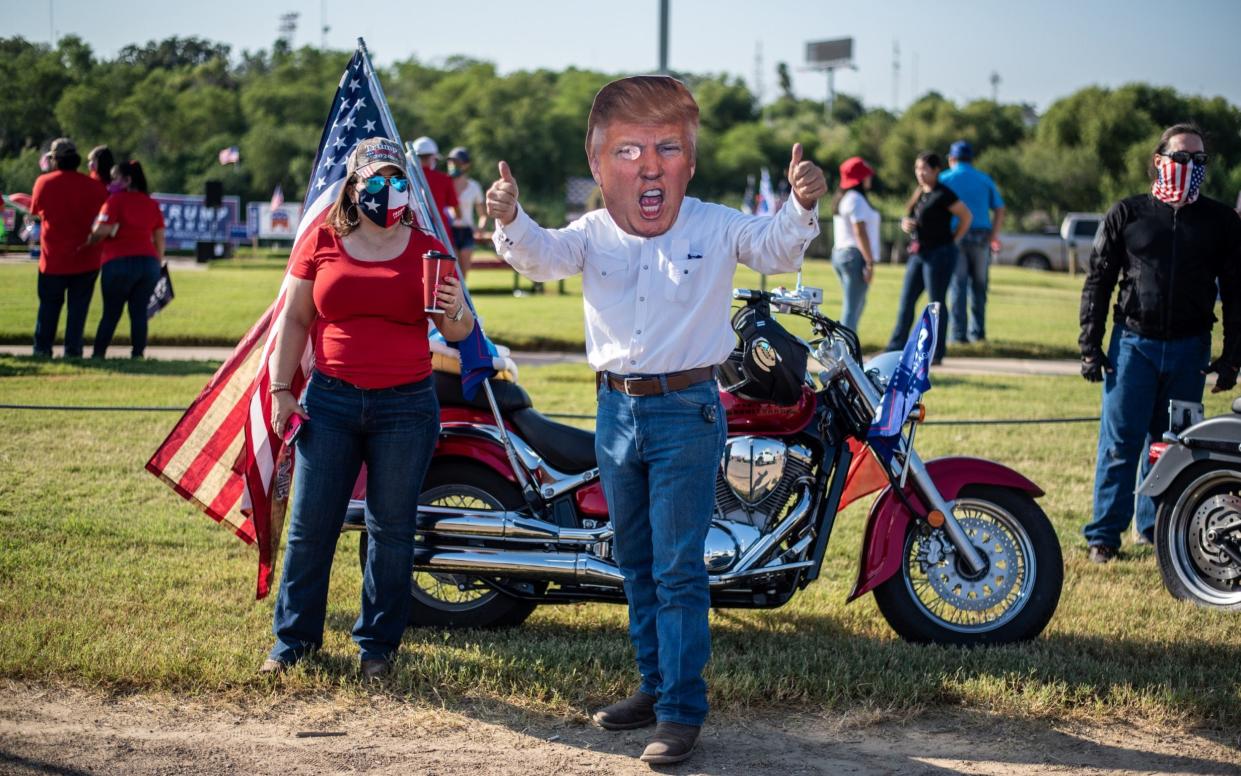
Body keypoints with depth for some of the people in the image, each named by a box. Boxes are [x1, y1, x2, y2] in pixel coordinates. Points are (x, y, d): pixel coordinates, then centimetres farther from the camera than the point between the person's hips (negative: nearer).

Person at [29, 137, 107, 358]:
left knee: (48, 306, 13)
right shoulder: (94, 186, -7)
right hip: (86, 260, 0)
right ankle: (72, 350, 3)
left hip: (53, 258, 0)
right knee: (78, 307, 6)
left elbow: (35, 211, 10)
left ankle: (42, 349, 14)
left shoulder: (43, 182, -5)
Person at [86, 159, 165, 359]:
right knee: (139, 312, 5)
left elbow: (101, 230, -14)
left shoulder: (116, 200, -3)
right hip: (148, 263, 4)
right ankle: (137, 354, 1)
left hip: (119, 262, -4)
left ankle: (98, 354, 5)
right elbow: (159, 238, 14)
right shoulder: (151, 204, 14)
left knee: (111, 313, 3)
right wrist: (158, 263, 21)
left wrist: (92, 238, 6)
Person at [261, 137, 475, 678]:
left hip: (406, 407, 0)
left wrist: (454, 311, -17)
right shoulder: (322, 243, 4)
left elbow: (458, 332, 7)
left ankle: (378, 643, 17)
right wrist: (281, 390, 1)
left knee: (392, 529, 5)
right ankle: (294, 636, 16)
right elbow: (294, 319, 8)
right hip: (330, 402, 0)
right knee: (310, 525, 3)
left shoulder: (426, 249, 4)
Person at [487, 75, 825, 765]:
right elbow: (542, 255, -15)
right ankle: (656, 685, 29)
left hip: (688, 411, -4)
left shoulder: (718, 228, -4)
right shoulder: (593, 234, 1)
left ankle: (683, 711, -2)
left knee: (679, 570, -6)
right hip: (618, 410, 4)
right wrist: (511, 219, -38)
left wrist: (802, 206, -38)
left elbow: (777, 249, -16)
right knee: (636, 565, 15)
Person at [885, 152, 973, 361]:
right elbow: (910, 219, 23)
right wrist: (905, 224, 0)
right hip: (918, 253, 9)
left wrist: (952, 240, -4)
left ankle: (936, 353, 5)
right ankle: (895, 349, 11)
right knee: (906, 301, 7)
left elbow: (966, 216, -8)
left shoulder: (943, 195, -11)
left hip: (939, 254, -9)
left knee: (937, 303, -2)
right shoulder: (919, 193, 13)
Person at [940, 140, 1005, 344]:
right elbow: (999, 210, 6)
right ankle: (977, 331, 10)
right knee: (978, 286, 9)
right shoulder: (984, 179, 11)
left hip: (955, 236, -2)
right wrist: (994, 235, 11)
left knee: (957, 285, -1)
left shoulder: (945, 179, 4)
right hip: (981, 236, 2)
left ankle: (959, 333, -5)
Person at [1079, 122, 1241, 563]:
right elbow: (1098, 282, 4)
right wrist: (1090, 347, -1)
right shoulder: (1128, 214, 2)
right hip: (1133, 343, -2)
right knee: (1120, 442, -3)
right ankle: (1104, 534, 4)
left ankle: (1155, 527, 23)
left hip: (1190, 350, 2)